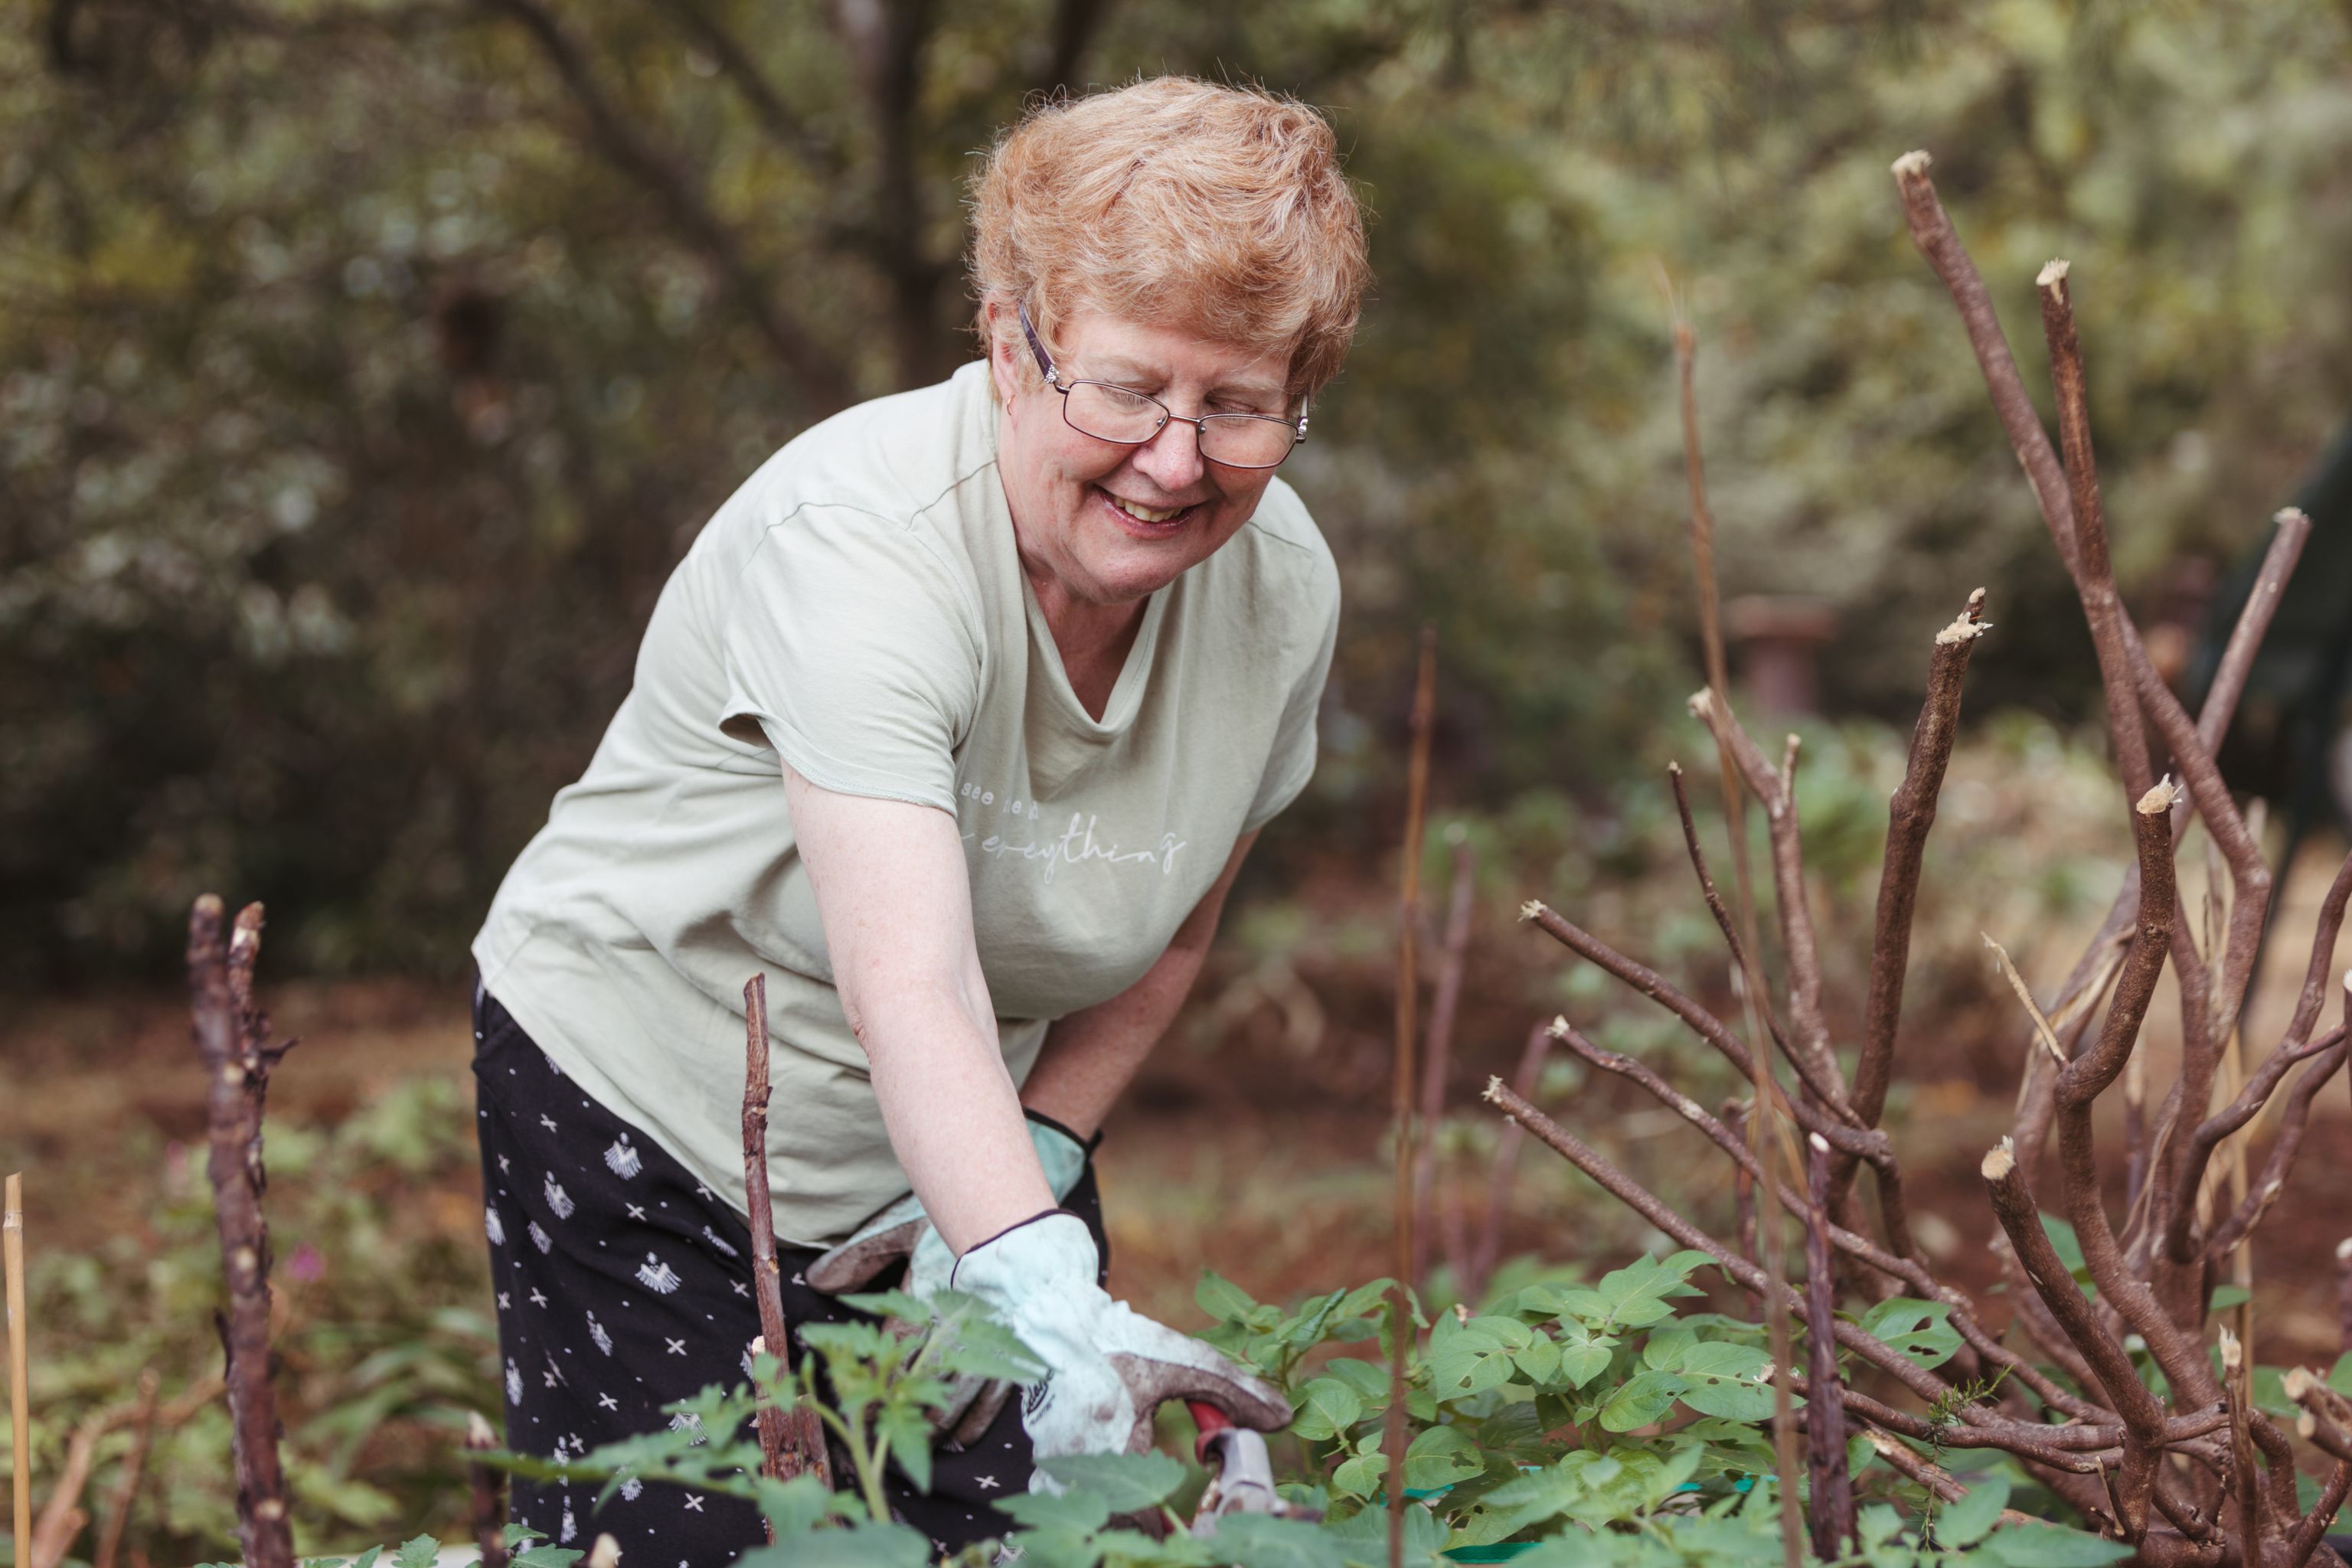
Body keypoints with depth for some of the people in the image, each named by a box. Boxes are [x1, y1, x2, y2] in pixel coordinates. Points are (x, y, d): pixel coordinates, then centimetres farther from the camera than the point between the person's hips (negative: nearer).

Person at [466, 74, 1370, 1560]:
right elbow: (910, 989, -43)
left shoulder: (1283, 587, -11)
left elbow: (1166, 937, 3)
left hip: (972, 1138, 5)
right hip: (644, 1111, -5)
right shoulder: (859, 539, -31)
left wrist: (1036, 1158, -9)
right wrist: (1049, 1295, -55)